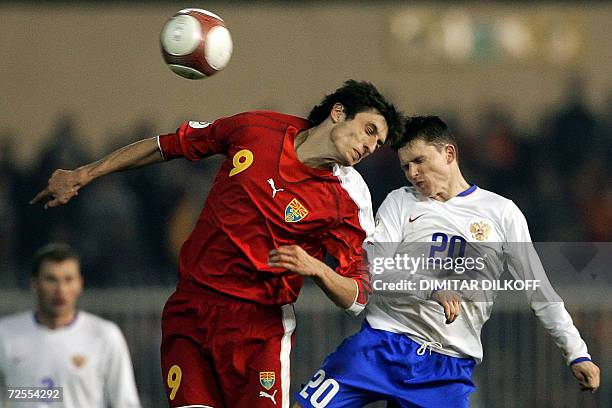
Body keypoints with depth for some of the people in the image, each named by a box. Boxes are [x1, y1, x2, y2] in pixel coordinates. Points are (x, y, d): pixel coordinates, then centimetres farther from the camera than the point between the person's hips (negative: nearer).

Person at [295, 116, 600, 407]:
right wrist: (433, 290, -19)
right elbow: (371, 271, -3)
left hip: (450, 366, 0)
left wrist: (576, 353, 5)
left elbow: (540, 291, 11)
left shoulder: (502, 213, 8)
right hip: (383, 343, 0)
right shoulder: (400, 203, 9)